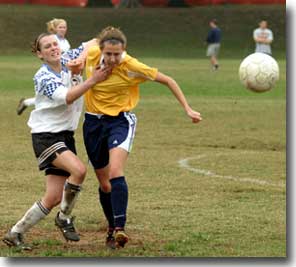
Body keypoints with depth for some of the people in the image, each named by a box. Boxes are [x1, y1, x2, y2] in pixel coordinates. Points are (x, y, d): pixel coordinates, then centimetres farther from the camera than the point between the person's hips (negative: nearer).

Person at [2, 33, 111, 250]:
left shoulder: (68, 61, 4)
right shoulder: (43, 77, -13)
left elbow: (92, 44, 10)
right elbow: (66, 97, -26)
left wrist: (81, 59, -10)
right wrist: (93, 80, -31)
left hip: (66, 136, 7)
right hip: (46, 136, -7)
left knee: (54, 198, 2)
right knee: (79, 169, -29)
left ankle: (15, 234, 15)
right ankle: (64, 218, -7)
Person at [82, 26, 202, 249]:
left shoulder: (131, 67, -20)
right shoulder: (92, 54, -11)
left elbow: (167, 80, -11)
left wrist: (188, 109, -11)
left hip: (120, 120, -4)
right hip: (93, 121, 4)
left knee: (115, 172, -27)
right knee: (104, 183, 11)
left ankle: (119, 228, -32)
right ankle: (112, 227, 30)